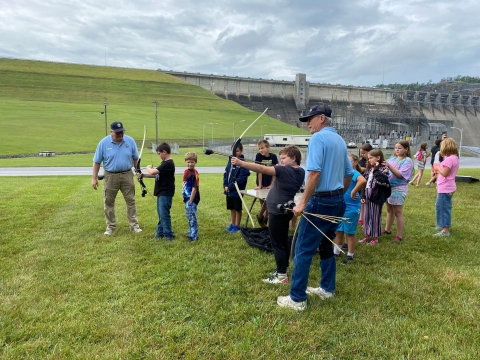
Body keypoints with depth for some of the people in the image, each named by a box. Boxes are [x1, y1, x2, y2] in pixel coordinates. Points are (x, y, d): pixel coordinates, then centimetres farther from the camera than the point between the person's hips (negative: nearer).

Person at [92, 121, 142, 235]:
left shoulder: (130, 141, -5)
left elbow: (135, 158, 7)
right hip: (110, 176, 0)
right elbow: (97, 161, -2)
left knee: (131, 200, 5)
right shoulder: (103, 143, -8)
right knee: (108, 202, 7)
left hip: (127, 175, 1)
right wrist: (94, 178, -3)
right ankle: (110, 226, 21)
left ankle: (134, 225, 14)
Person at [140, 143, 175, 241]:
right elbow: (157, 175, 20)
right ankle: (160, 232, 26)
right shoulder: (164, 163, 13)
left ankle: (168, 235, 5)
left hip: (166, 194, -10)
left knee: (164, 214, -5)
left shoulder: (168, 164, -20)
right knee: (161, 214, 16)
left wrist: (148, 167, -4)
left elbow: (153, 172, -26)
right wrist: (143, 175, 11)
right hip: (161, 192, 10)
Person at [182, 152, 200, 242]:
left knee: (192, 217, -1)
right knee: (189, 216, 20)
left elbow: (195, 188, -20)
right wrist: (185, 198, 14)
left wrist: (190, 201, -20)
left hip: (192, 199, -9)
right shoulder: (186, 171, 7)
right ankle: (191, 233, 34)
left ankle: (194, 236, 9)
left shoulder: (194, 174, -18)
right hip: (187, 198, 9)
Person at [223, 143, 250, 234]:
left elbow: (241, 178, -19)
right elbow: (226, 174, 9)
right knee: (232, 208, 18)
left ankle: (237, 226, 21)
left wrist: (230, 187, -18)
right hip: (229, 190, 6)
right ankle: (232, 224, 32)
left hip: (237, 190, -6)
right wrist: (225, 185, -4)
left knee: (238, 208, 8)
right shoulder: (230, 161, 6)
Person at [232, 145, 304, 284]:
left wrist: (240, 163, -31)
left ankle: (282, 276, 2)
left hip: (277, 211, -9)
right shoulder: (300, 172, 4)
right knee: (283, 241, 19)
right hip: (285, 210, 9)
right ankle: (283, 269, 31)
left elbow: (262, 169, -28)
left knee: (277, 243, -2)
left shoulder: (284, 170, -19)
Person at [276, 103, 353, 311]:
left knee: (303, 250, -2)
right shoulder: (340, 140, 13)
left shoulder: (318, 138, -13)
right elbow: (349, 174, 18)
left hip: (320, 201, -9)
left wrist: (303, 202, -22)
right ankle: (327, 289, 30)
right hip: (337, 202, 9)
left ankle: (297, 298, 4)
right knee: (326, 246, 20)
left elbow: (315, 172, -24)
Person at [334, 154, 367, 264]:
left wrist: (353, 192, -27)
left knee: (350, 232, 5)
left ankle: (350, 256, 18)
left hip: (351, 208, -7)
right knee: (339, 230, 17)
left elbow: (363, 181, -37)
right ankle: (336, 252, 31)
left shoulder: (354, 173, -15)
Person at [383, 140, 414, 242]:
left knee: (398, 212, -1)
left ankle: (399, 236, 7)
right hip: (388, 187, 7)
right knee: (389, 210, 19)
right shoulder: (392, 158, 9)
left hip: (398, 189, -7)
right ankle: (387, 229, 34)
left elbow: (400, 175, -21)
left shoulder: (407, 161, -11)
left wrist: (389, 166, -28)